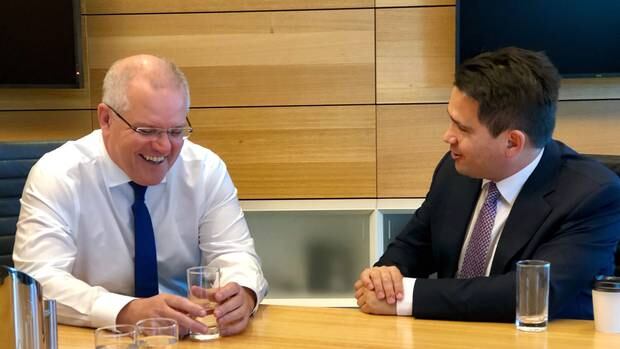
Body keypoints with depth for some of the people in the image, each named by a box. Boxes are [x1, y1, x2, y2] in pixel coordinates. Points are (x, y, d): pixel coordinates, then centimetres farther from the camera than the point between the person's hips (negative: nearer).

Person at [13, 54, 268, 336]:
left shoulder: (206, 169, -2)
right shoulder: (56, 176, -11)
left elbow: (233, 253, -3)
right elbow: (39, 279, -19)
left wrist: (242, 294, -27)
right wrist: (128, 312, -35)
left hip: (189, 336, 2)